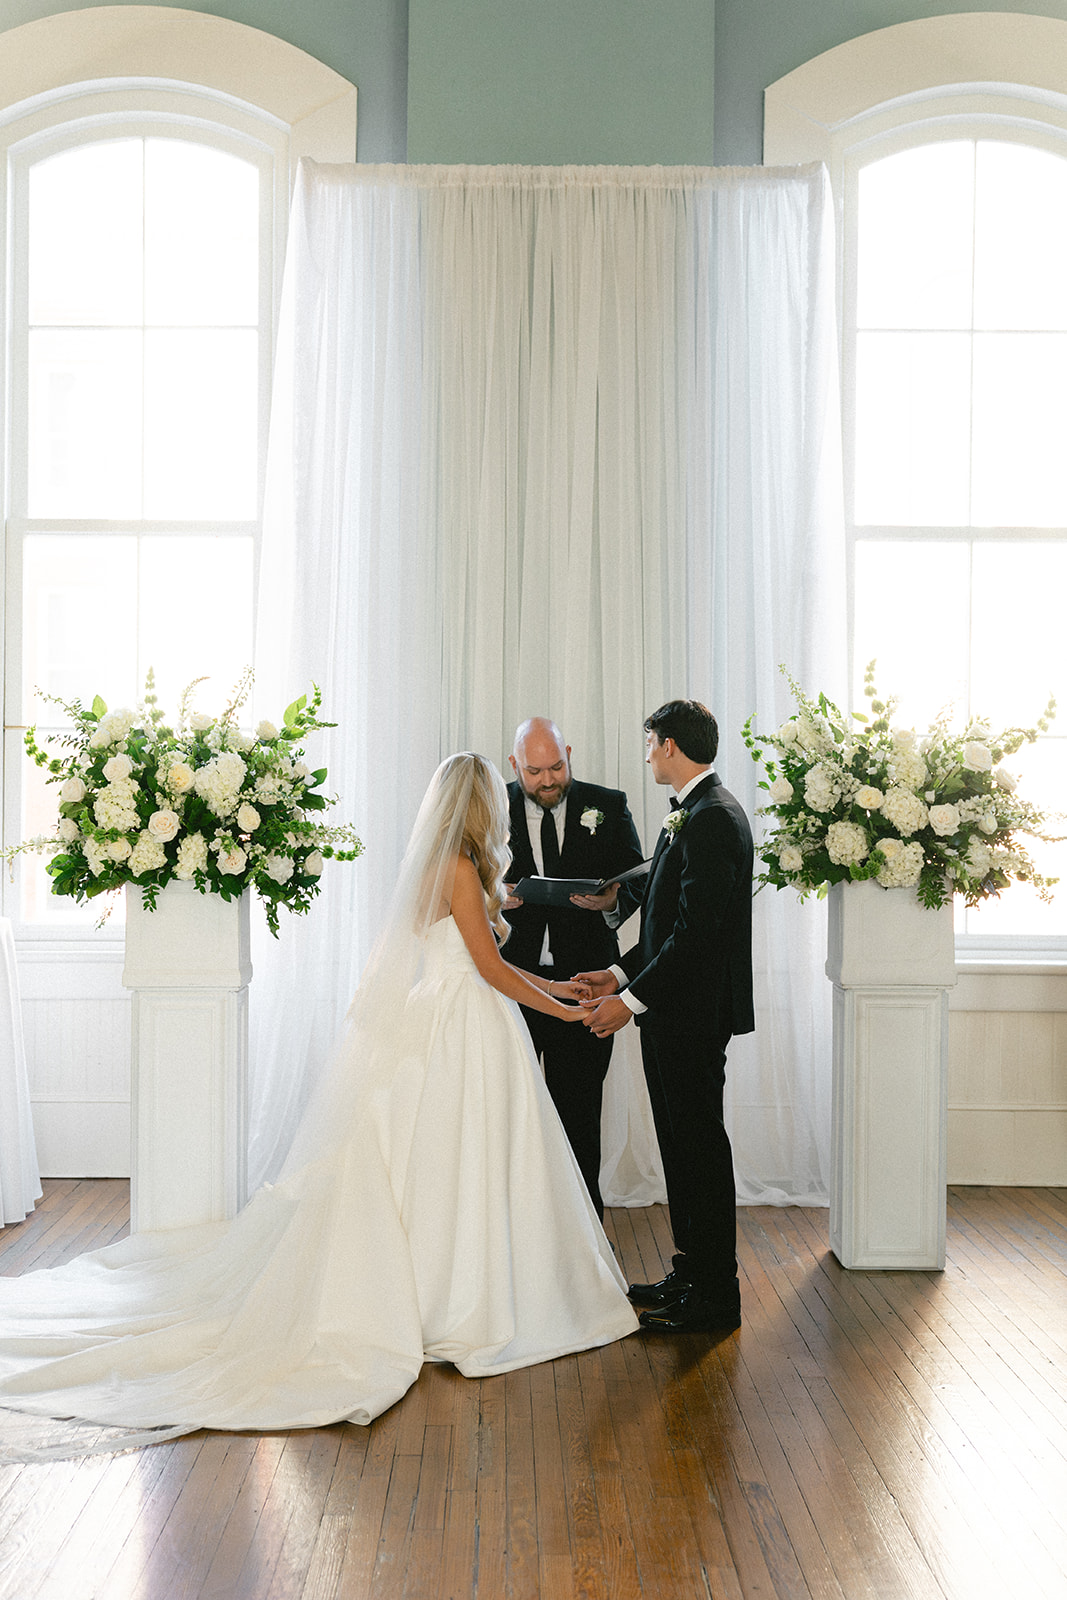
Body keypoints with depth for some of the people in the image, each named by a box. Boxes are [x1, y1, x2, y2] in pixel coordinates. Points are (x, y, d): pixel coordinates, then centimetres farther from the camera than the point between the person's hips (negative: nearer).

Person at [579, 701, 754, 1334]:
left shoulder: (714, 818, -18)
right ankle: (693, 1271, 28)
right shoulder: (692, 813, 15)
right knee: (681, 1141, 16)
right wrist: (622, 973, 14)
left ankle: (716, 1295, 9)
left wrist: (633, 999, -21)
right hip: (675, 1010, 10)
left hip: (695, 1013, -10)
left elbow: (696, 930, -23)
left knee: (700, 1145, -2)